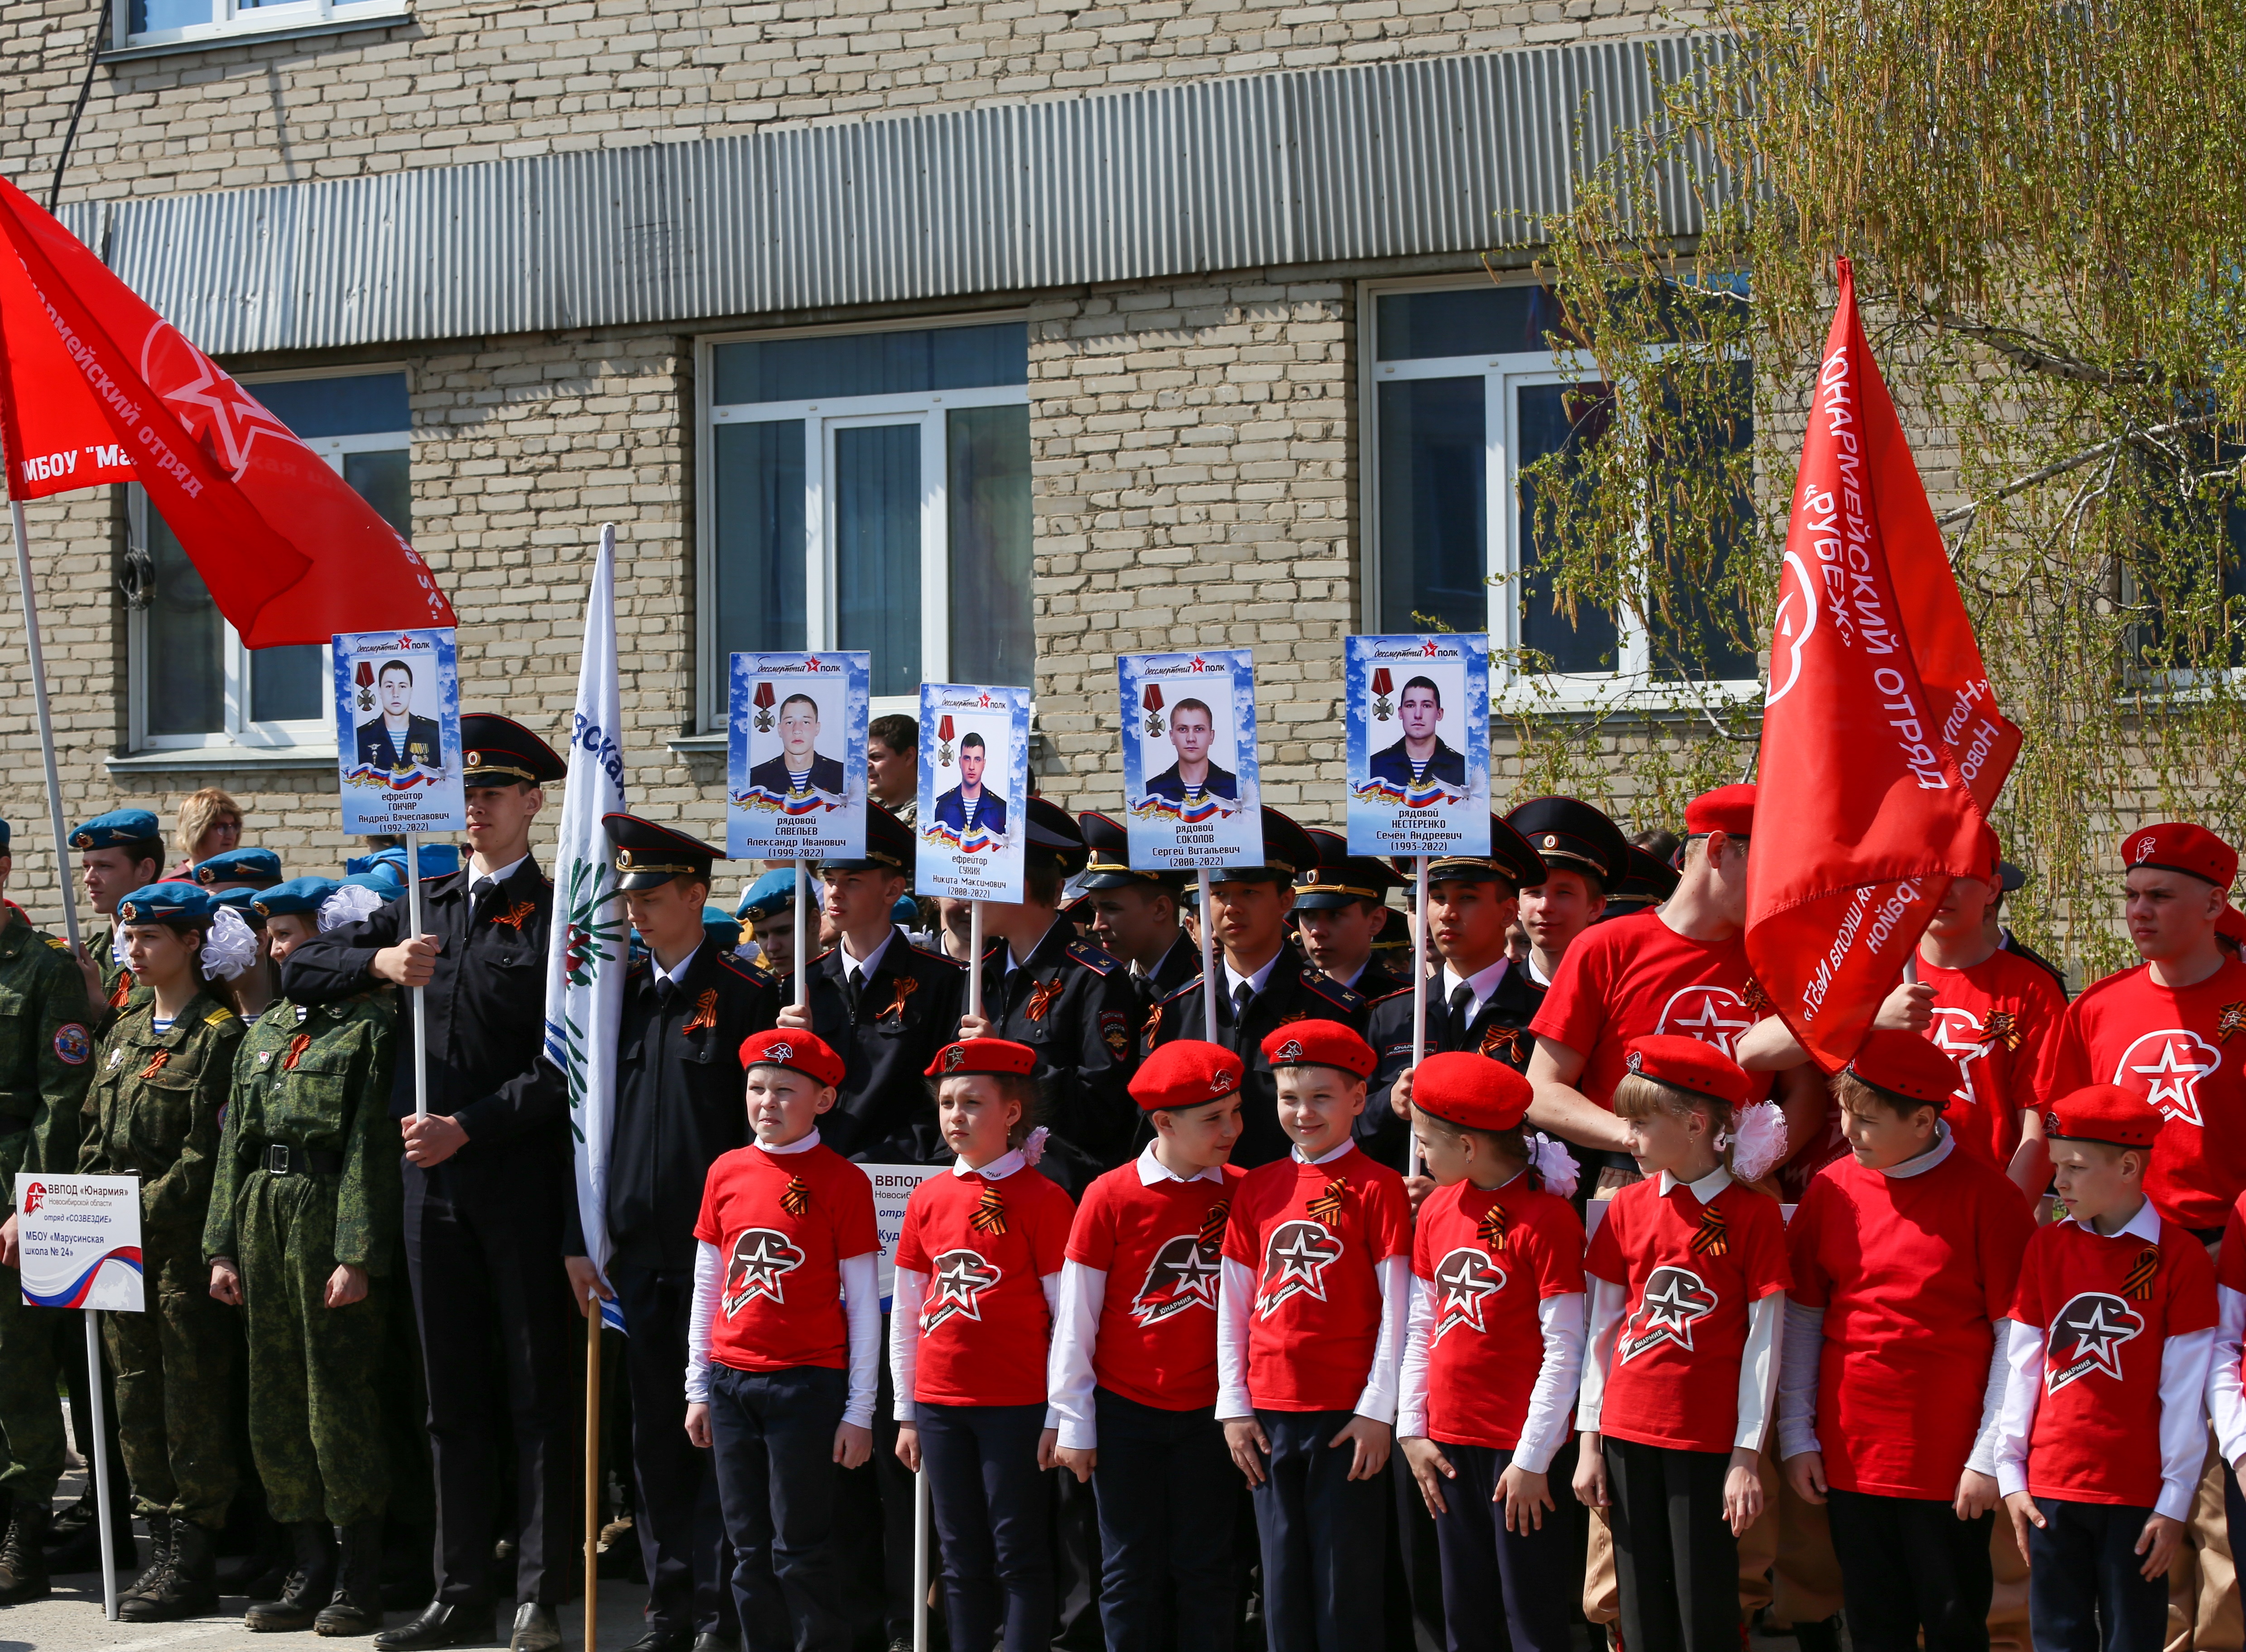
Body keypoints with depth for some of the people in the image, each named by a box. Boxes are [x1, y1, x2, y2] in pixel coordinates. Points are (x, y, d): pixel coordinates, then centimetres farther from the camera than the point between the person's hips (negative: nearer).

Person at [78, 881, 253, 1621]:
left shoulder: (220, 1034, -8)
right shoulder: (123, 1032, 16)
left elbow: (206, 1153, -13)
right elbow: (96, 1138, 17)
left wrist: (145, 1214, -16)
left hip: (184, 1245, -7)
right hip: (122, 1251, 8)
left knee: (193, 1402, -2)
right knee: (136, 1400, 9)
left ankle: (192, 1562, 2)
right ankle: (163, 1545, 17)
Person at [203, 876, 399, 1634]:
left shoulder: (371, 1024, -6)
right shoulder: (264, 1030, 16)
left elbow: (372, 1146, -12)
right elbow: (234, 1140, 16)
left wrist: (359, 1255, -17)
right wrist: (223, 1245, 10)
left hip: (330, 1211, -7)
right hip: (263, 1215, 7)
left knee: (341, 1396, -4)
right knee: (276, 1398, 9)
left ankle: (359, 1577, 5)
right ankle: (310, 1569, 17)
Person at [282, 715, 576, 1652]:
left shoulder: (560, 917, -4)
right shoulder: (424, 907, 14)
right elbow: (299, 971, 12)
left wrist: (468, 1126, -16)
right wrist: (379, 961, -6)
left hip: (524, 1180, -5)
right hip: (431, 1181, 6)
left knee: (538, 1392, 0)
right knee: (452, 1396, 10)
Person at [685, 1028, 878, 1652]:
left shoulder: (843, 1182, -4)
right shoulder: (727, 1171, 8)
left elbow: (862, 1304, -3)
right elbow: (706, 1287, 14)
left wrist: (860, 1411, -6)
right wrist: (698, 1390, 13)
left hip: (807, 1384, -4)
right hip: (731, 1382, 5)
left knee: (800, 1548, -2)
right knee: (749, 1548, 9)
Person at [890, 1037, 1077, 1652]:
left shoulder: (1044, 1199, -6)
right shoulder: (929, 1197, 8)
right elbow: (905, 1312, 13)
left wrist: (1059, 1417, -8)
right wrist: (906, 1413, 11)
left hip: (1016, 1407, -5)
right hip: (939, 1406, 5)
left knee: (1019, 1555, 0)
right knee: (962, 1559, 10)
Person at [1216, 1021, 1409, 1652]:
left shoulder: (1378, 1187, -3)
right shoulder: (1257, 1188, 9)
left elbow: (1395, 1310, -5)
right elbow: (1233, 1304, 11)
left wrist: (1378, 1411, -8)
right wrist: (1234, 1408, 6)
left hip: (1347, 1414, -4)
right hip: (1270, 1413, 4)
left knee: (1345, 1574, 1)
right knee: (1282, 1575, 9)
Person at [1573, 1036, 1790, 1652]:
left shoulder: (1753, 1213, -6)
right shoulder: (1628, 1208, 6)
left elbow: (1763, 1343, -5)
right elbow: (1602, 1329, 10)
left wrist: (1747, 1458, -7)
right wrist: (1590, 1443, 7)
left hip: (1709, 1439, -4)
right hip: (1629, 1433, 4)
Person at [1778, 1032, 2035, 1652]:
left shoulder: (1985, 1194, -8)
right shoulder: (1832, 1189, 2)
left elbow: (2015, 1334, -7)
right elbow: (1801, 1318, 9)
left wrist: (1990, 1456, -9)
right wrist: (1797, 1436, 6)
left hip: (1950, 1462, -3)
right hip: (1850, 1456, 4)